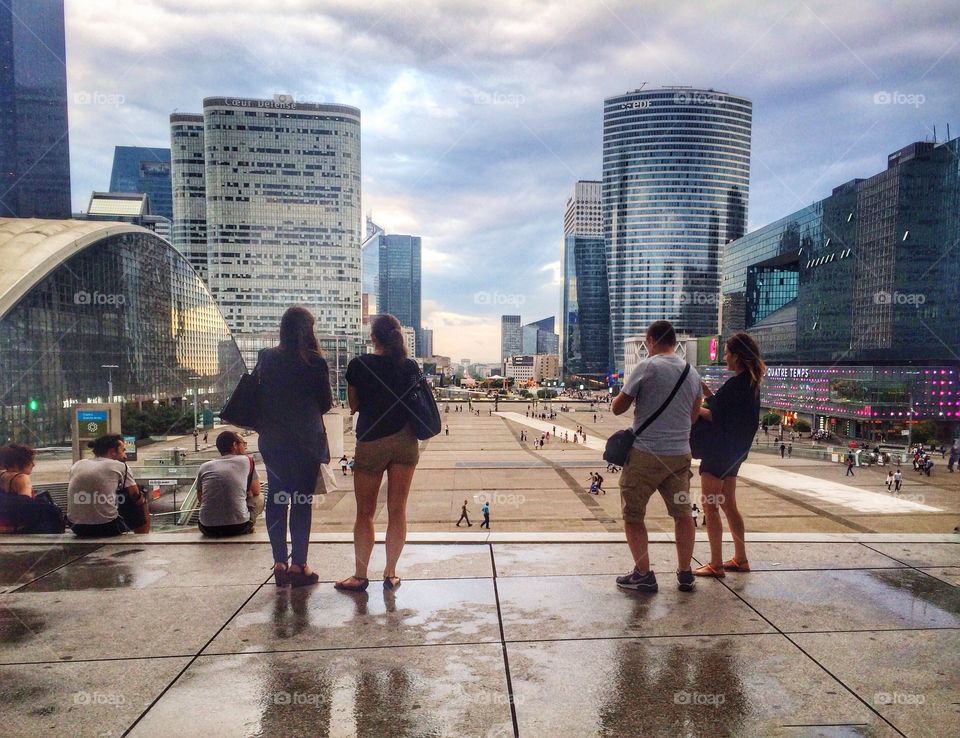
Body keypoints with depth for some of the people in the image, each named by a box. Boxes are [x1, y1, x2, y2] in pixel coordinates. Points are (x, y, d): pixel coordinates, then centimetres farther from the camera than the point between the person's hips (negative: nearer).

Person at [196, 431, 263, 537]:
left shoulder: (204, 467, 11)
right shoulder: (247, 460, 5)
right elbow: (256, 492, 14)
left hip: (208, 529, 4)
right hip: (238, 527, -4)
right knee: (259, 498, 26)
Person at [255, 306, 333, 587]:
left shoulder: (266, 358, -1)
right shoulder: (314, 362, -12)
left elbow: (256, 396, 5)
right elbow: (326, 403, -4)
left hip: (272, 441, 4)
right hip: (306, 442, -4)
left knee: (276, 500, 12)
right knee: (302, 501, 4)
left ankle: (280, 563, 16)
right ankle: (298, 566, 9)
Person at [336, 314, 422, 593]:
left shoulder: (358, 365, -7)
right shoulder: (410, 366, -1)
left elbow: (353, 405, 4)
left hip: (371, 442, -2)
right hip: (405, 440, 3)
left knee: (365, 512, 9)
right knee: (397, 510, 8)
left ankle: (360, 575, 16)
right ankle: (391, 573, 14)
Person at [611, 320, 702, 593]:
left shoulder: (646, 367, -9)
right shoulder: (692, 372, 8)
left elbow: (618, 408, -4)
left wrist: (622, 394, 16)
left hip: (646, 453, -5)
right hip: (680, 453, 6)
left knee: (633, 514, 7)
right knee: (682, 514, 15)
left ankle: (643, 574, 9)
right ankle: (685, 573, 22)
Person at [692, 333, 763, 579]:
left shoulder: (735, 384, -19)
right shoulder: (751, 384, 9)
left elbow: (714, 416, -20)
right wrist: (707, 392, 8)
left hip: (719, 452, -10)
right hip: (736, 452, 10)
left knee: (710, 507, -2)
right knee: (728, 504, 18)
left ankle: (716, 564, 2)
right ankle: (740, 559, 25)